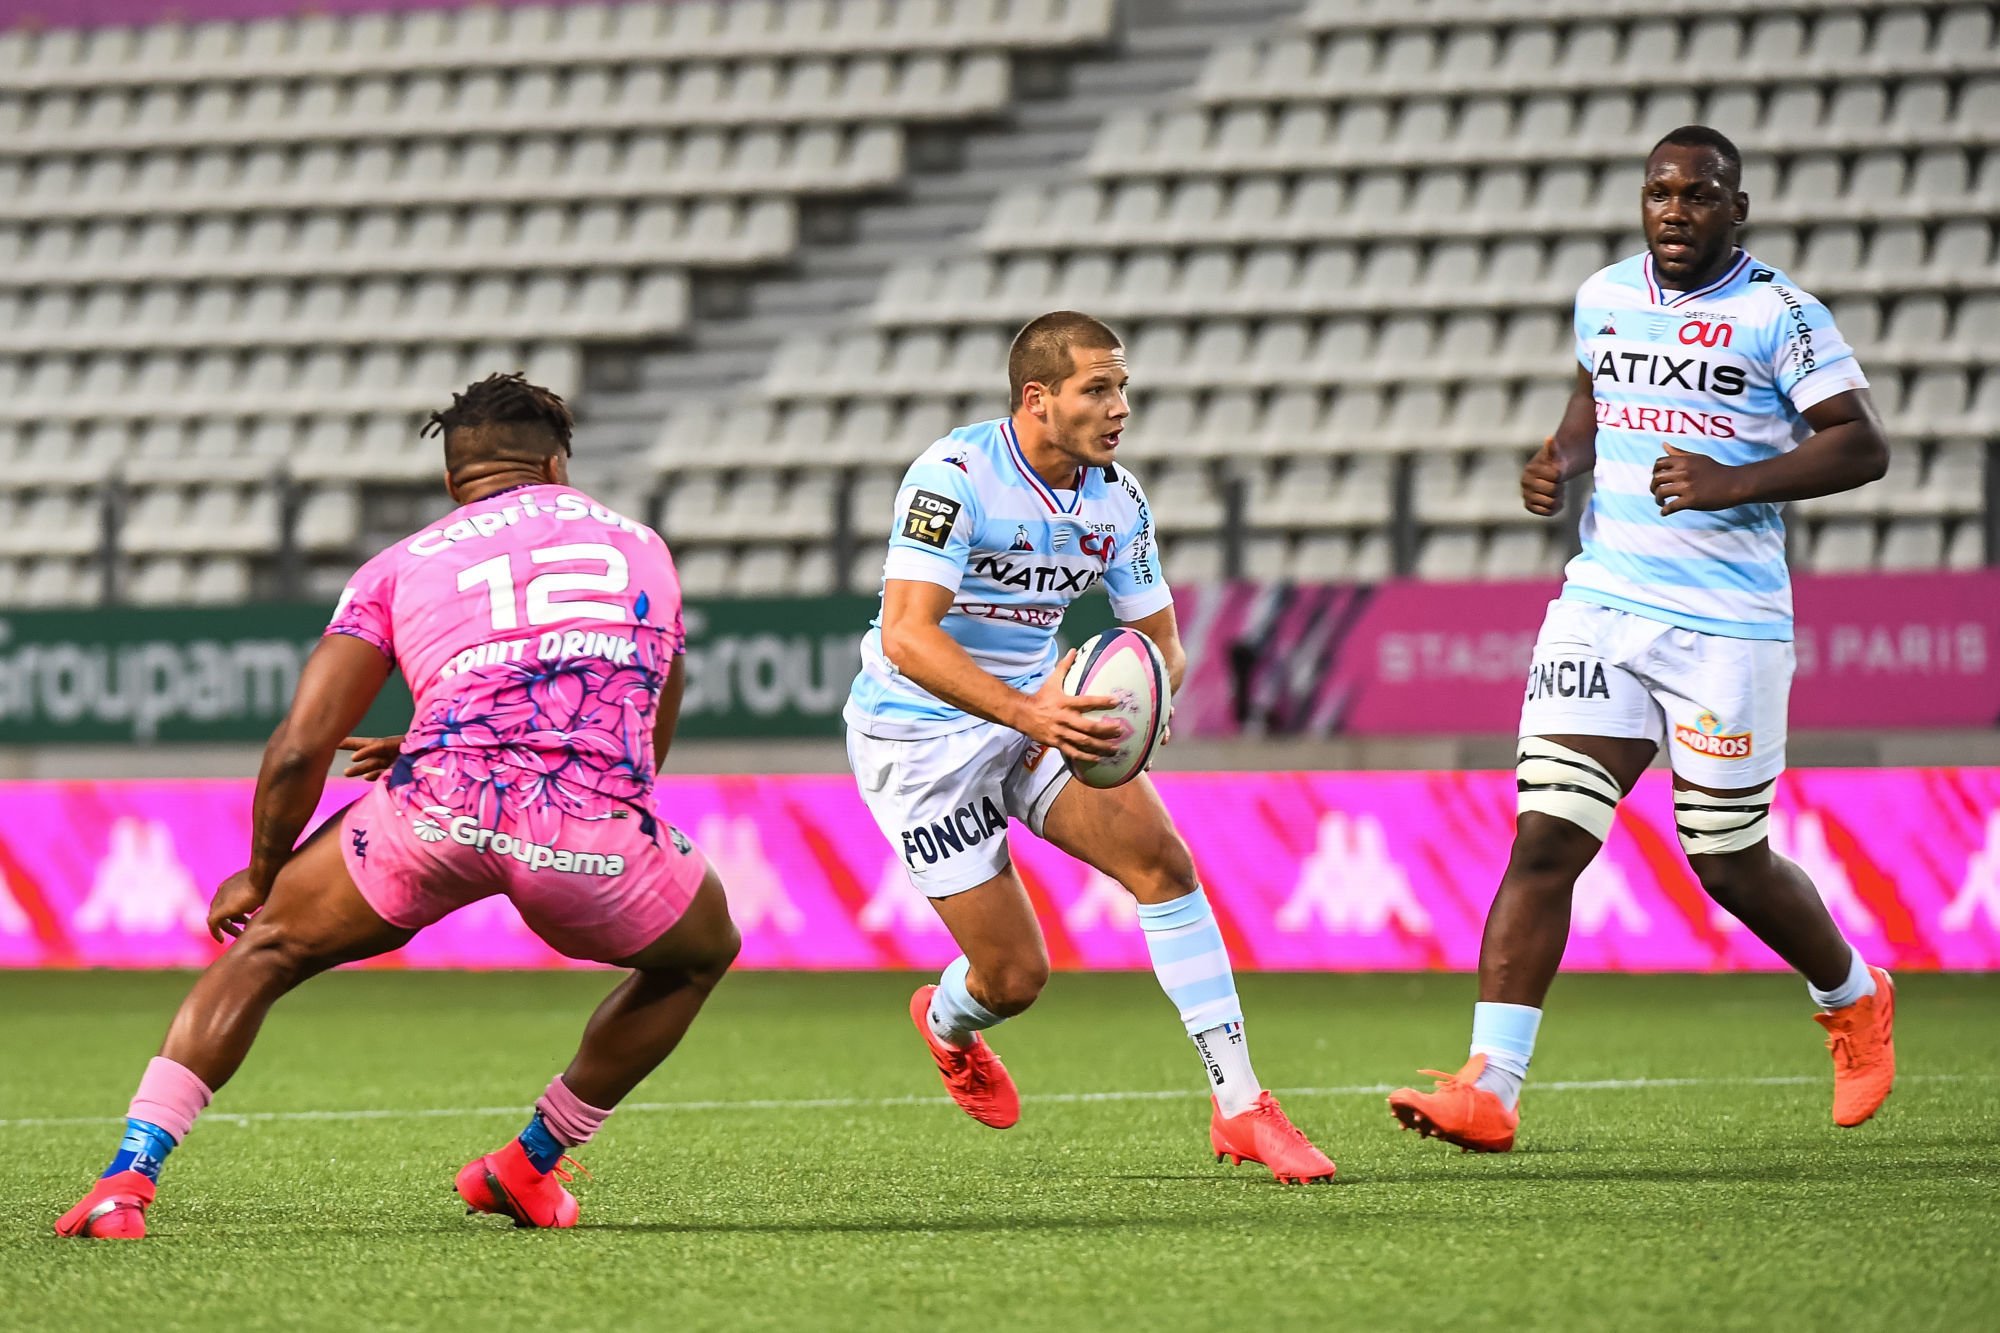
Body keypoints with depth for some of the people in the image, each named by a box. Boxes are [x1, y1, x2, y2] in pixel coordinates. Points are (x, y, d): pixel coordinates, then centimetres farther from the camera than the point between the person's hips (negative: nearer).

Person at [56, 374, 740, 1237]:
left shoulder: (402, 566, 23)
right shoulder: (641, 548, 30)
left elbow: (300, 748, 15)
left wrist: (260, 875, 33)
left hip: (441, 810, 0)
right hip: (593, 833, 0)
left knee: (264, 949, 22)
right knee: (700, 953, 32)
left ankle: (126, 1180, 7)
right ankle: (530, 1169, 34)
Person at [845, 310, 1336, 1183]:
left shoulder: (1118, 498, -3)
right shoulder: (955, 476, -24)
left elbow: (1159, 641, 5)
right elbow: (907, 636, -33)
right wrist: (1027, 714, -45)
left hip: (1040, 711, 6)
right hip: (916, 733, -6)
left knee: (1161, 858, -16)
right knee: (1015, 976, -5)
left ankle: (1240, 1109, -11)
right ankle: (948, 1023, 36)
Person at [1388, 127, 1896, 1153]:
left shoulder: (1777, 315, -7)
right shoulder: (1604, 298, 11)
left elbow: (1861, 444, -10)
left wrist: (1734, 482, -22)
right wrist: (1561, 461, 10)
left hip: (1727, 625, -4)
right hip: (1601, 606, 4)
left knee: (1729, 864, 5)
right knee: (1545, 838, -9)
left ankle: (1854, 999, 36)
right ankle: (1489, 1087, -14)